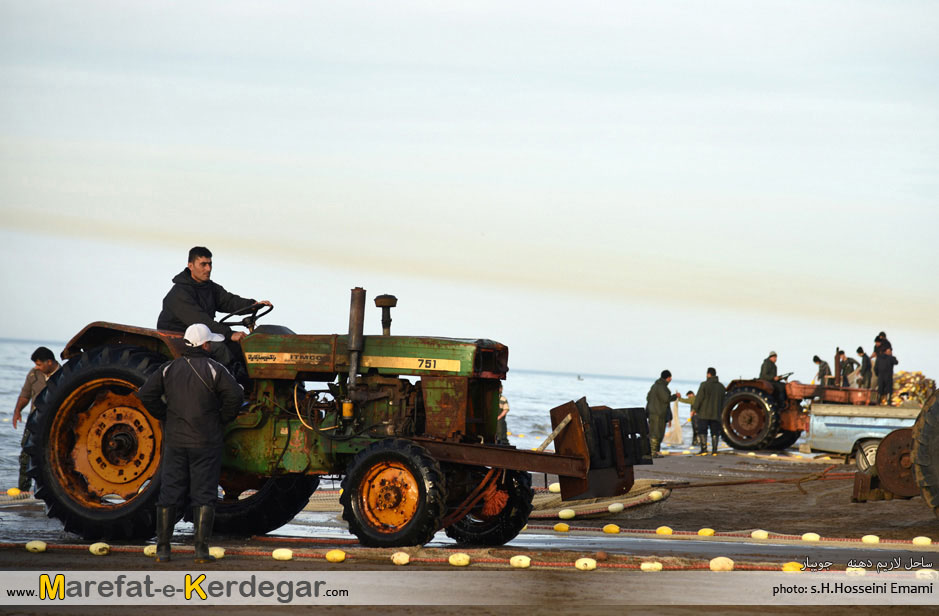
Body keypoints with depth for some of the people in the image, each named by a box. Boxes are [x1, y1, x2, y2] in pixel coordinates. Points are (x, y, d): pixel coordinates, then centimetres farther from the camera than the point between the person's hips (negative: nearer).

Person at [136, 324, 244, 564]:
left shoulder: (169, 369, 5)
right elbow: (235, 395, -15)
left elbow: (146, 394, -1)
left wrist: (165, 416, 9)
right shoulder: (213, 369, -6)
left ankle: (162, 549, 8)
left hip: (174, 442, 3)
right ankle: (201, 550, -3)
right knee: (203, 495, 1)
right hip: (205, 442, -3)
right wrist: (223, 418, 0)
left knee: (169, 494, 7)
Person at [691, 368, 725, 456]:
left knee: (703, 431, -1)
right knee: (714, 432, 6)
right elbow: (722, 401, 13)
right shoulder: (721, 386, 8)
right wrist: (721, 412, 21)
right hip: (716, 414, 4)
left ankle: (704, 449, -9)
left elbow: (699, 398, -11)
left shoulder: (704, 385, -10)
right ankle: (714, 450, 2)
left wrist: (694, 409, -3)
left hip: (704, 413, -4)